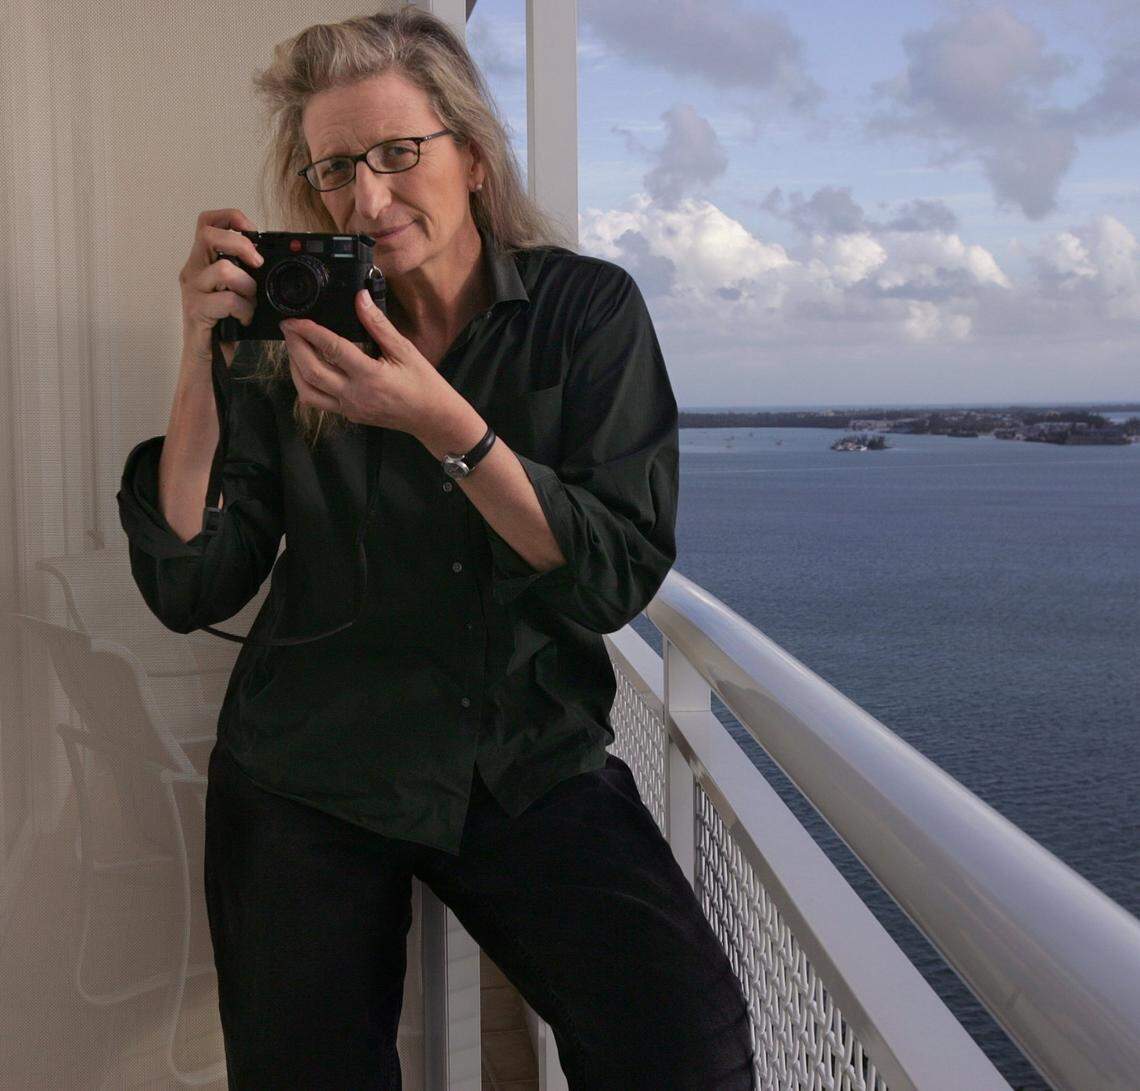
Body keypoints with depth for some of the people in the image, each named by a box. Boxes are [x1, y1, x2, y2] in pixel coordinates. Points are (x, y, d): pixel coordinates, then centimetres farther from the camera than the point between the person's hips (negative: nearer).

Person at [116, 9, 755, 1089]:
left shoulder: (588, 309, -3)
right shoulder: (292, 334, 0)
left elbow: (621, 575, -13)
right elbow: (189, 589, -7)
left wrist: (443, 422, -24)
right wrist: (200, 360, -17)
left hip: (532, 762, -1)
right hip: (307, 775, 2)